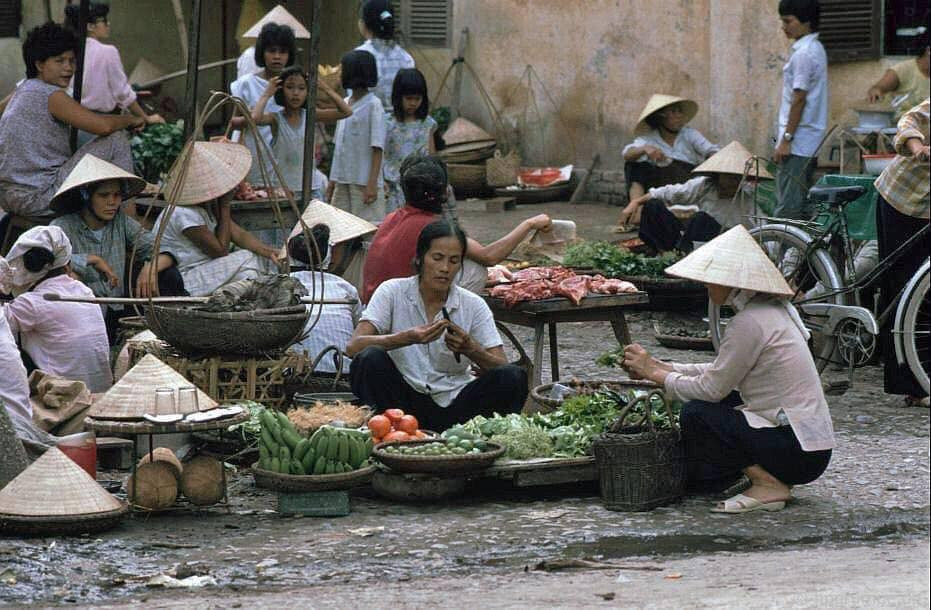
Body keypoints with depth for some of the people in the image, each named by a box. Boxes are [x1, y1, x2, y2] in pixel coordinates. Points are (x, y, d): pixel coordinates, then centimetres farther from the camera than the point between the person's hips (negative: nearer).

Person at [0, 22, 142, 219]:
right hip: (35, 199, -10)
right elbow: (103, 126, -20)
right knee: (117, 139, -7)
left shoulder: (23, 90, 15)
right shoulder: (52, 96, -14)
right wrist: (131, 119, -1)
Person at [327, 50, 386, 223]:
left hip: (364, 182, -7)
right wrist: (332, 183, 15)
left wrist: (372, 184, -18)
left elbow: (377, 149, -12)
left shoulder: (373, 105, -8)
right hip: (342, 181, 7)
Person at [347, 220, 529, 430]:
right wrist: (408, 338, -29)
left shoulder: (473, 305, 3)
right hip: (406, 401, -1)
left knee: (513, 377, -22)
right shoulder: (392, 292, -1)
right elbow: (353, 346, -15)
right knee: (371, 360, -29)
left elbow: (501, 368, -4)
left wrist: (470, 349, -25)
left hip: (454, 403, 1)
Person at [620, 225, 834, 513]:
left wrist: (654, 373, -1)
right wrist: (663, 366, 15)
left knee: (696, 415, -10)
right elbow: (722, 372, 19)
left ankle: (768, 485, -6)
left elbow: (711, 388, -13)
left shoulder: (749, 322, -18)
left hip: (798, 452, -9)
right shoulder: (771, 309, 12)